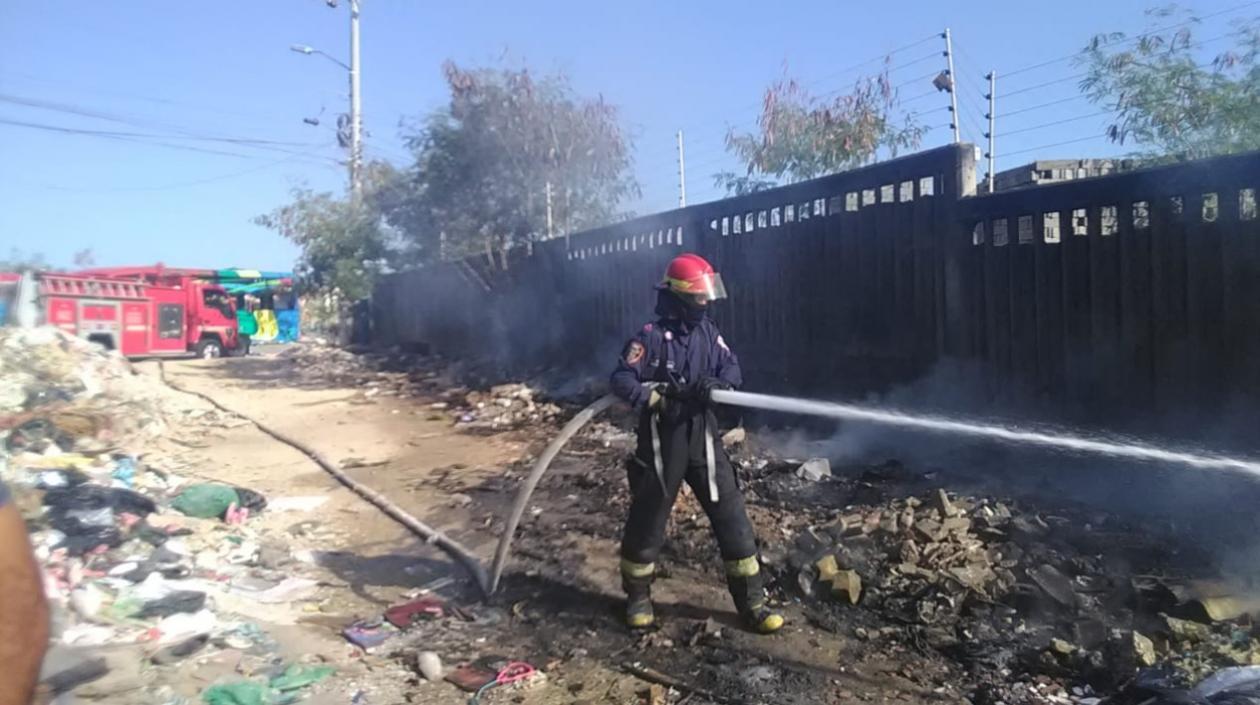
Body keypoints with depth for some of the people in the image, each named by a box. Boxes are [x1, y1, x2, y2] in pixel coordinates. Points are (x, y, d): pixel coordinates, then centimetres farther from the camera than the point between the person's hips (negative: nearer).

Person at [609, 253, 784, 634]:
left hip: (702, 439, 5)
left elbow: (732, 368, 2)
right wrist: (656, 396, -28)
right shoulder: (651, 336, -11)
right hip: (661, 442, -4)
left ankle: (752, 602, 14)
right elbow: (621, 380, -15)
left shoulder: (708, 331, 6)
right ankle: (638, 596, 30)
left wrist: (717, 383, -19)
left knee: (732, 518, 3)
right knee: (647, 521, 8)